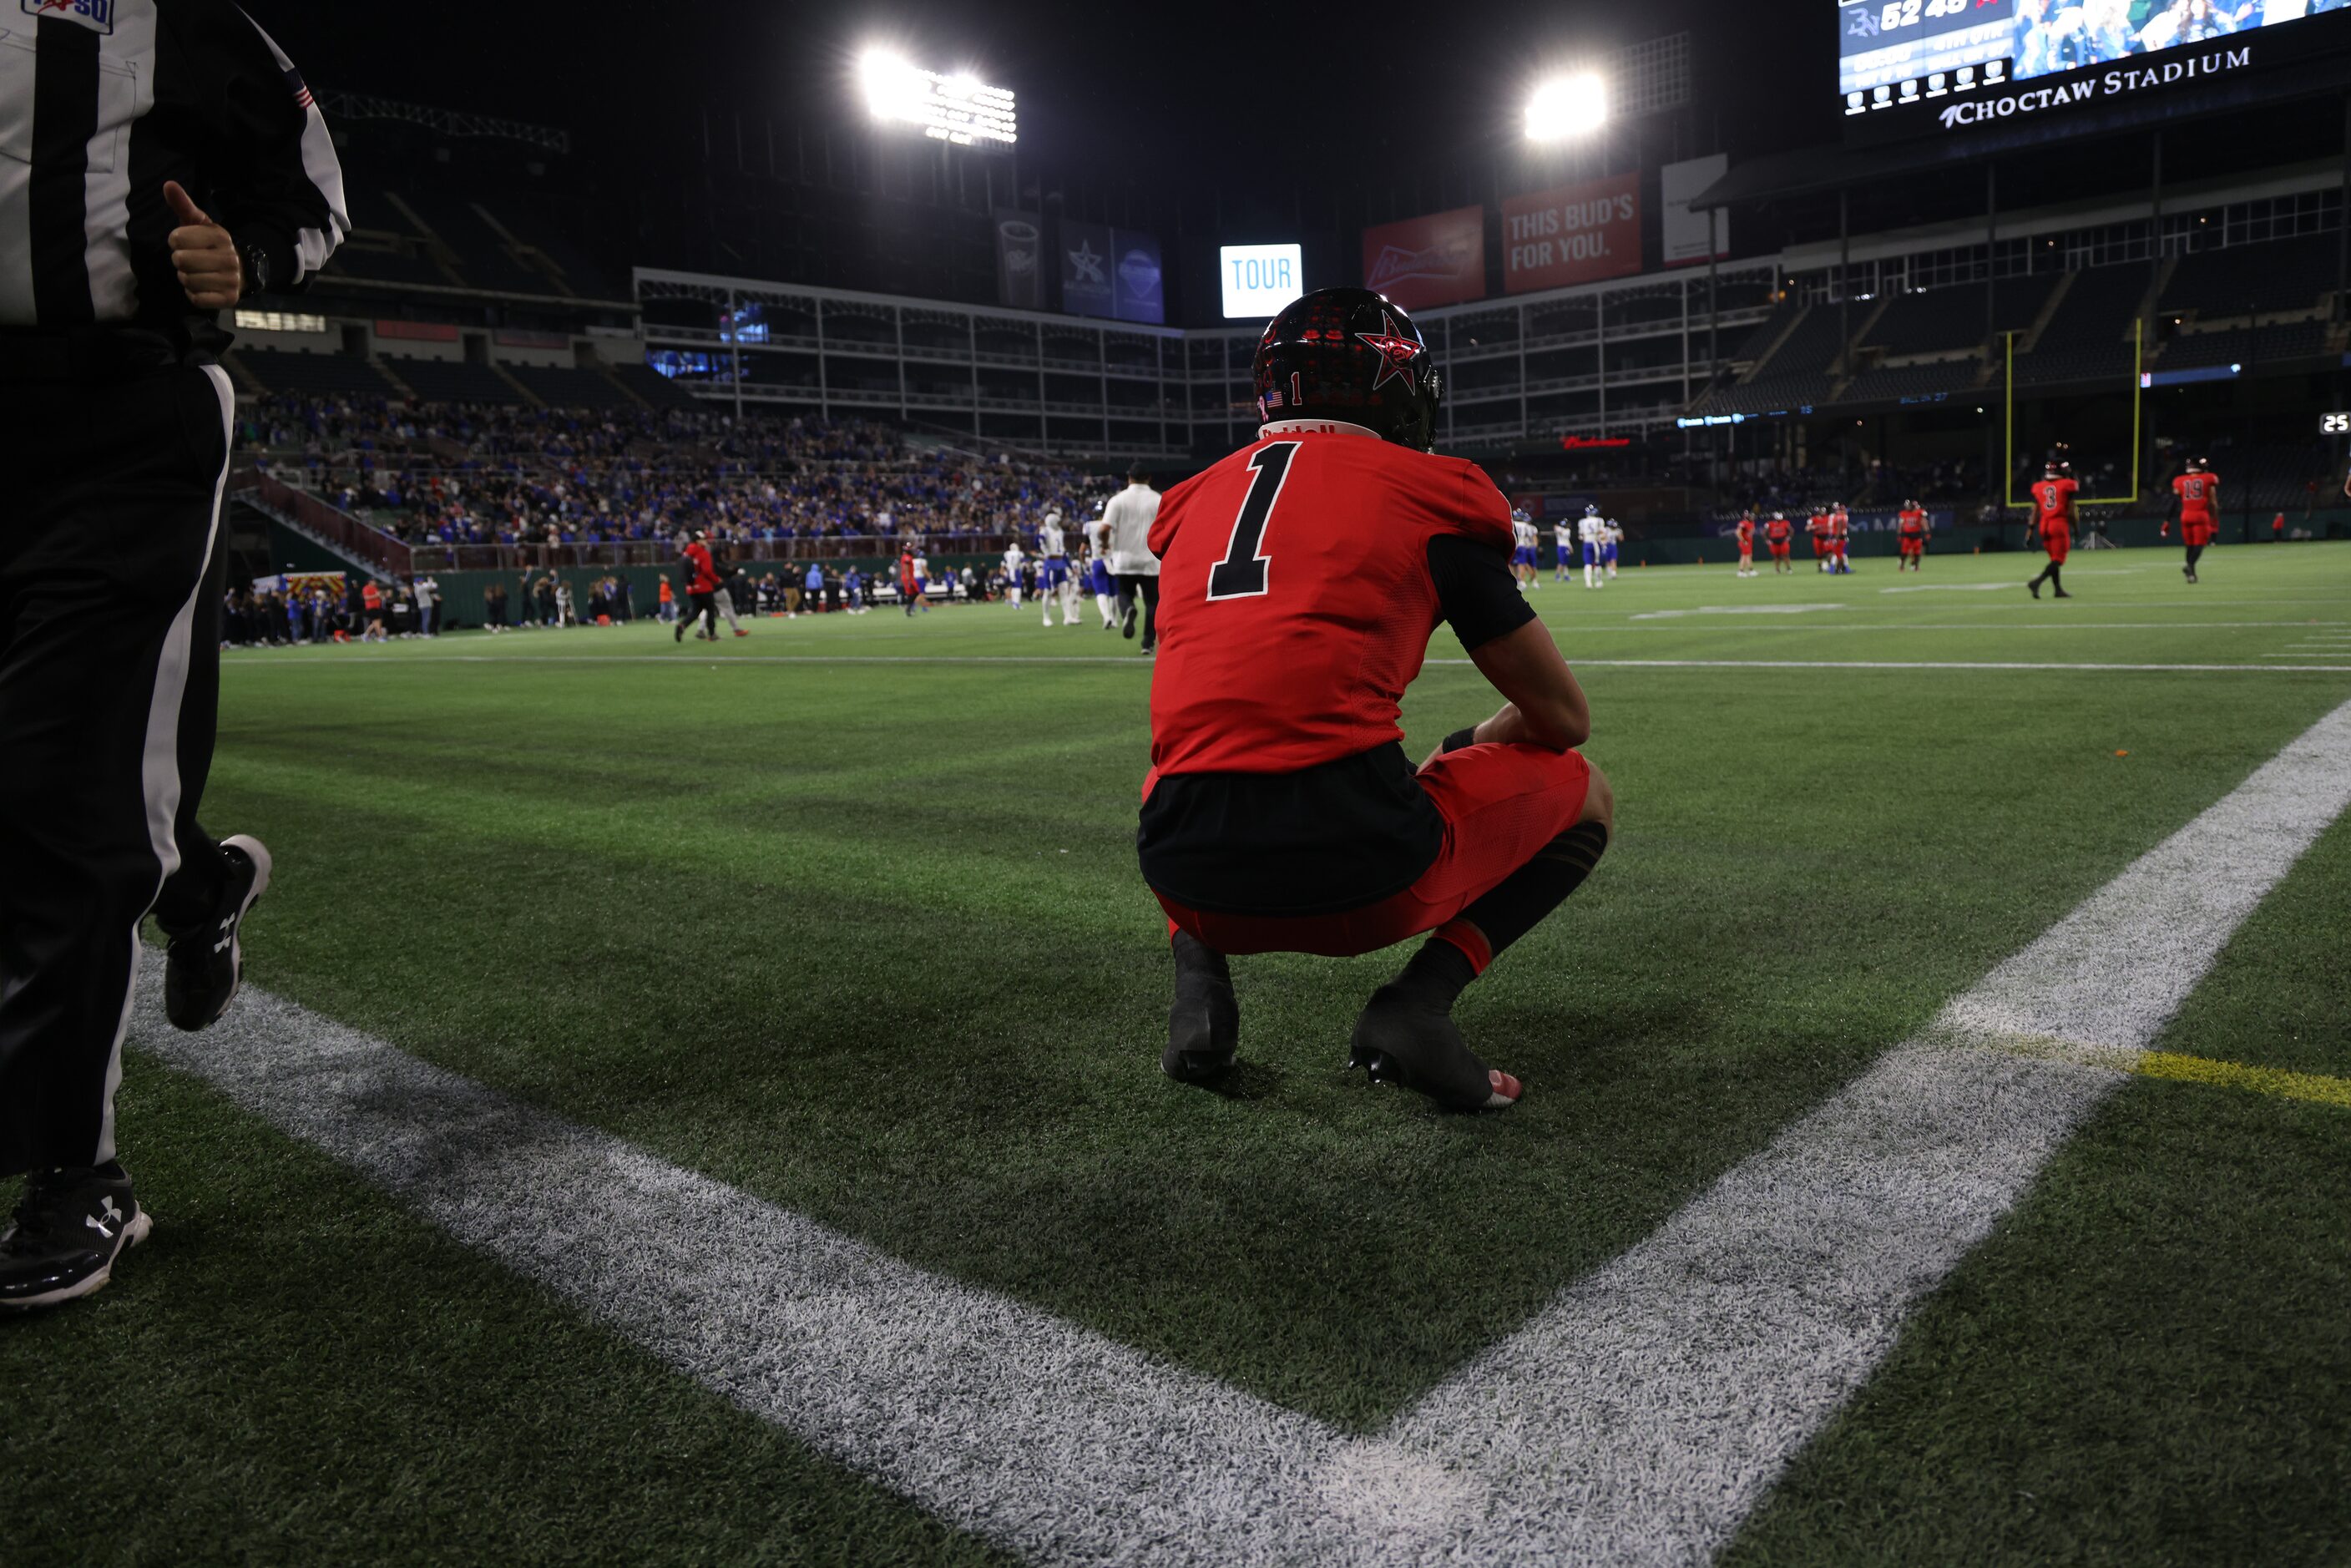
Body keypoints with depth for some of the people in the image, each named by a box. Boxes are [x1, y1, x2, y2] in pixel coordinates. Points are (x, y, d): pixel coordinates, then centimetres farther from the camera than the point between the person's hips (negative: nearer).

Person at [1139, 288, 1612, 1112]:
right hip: (1362, 880, -4)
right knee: (1583, 793, 21)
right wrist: (1465, 749, 35)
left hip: (1197, 885, 5)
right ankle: (1419, 1001, 0)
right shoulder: (1426, 491, 7)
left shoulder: (1197, 498, 19)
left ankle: (1198, 979, 13)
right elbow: (1563, 718, 13)